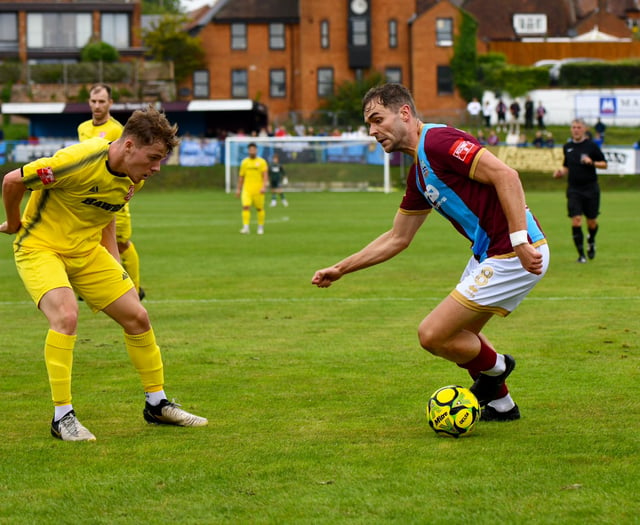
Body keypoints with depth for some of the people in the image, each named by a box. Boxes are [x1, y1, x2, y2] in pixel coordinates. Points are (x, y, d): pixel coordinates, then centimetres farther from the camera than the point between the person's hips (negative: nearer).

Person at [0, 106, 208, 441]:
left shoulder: (133, 178, -5)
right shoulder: (78, 162, -30)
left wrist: (113, 262, 10)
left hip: (87, 251, 7)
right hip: (40, 247, -7)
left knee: (137, 317, 4)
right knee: (66, 315, -30)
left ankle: (156, 405, 22)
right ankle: (62, 417, -20)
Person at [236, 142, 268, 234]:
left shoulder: (261, 162, 0)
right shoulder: (244, 162, 9)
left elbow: (265, 176, -7)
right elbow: (241, 176, 15)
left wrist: (264, 187, -21)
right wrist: (238, 189, 14)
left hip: (258, 189, -1)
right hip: (247, 189, 1)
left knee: (259, 208, 7)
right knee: (246, 206, -15)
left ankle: (261, 227, 23)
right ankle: (246, 227, -18)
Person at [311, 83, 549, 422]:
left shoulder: (438, 141, -15)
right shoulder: (418, 175, 16)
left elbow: (505, 175, -24)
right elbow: (397, 239, 25)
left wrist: (520, 241, -30)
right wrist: (340, 270, 24)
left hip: (514, 255, -10)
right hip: (488, 254, 10)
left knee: (433, 335, -6)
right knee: (459, 332, 26)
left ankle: (493, 367, 20)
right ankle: (500, 404, 39)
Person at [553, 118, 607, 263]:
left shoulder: (591, 146, -2)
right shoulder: (567, 147, 9)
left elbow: (604, 164, 2)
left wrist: (592, 162, -17)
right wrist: (560, 172, 0)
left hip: (591, 188, -2)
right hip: (574, 190, 2)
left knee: (592, 222, 6)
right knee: (576, 221, -11)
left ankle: (591, 241, 40)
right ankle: (581, 254, -5)